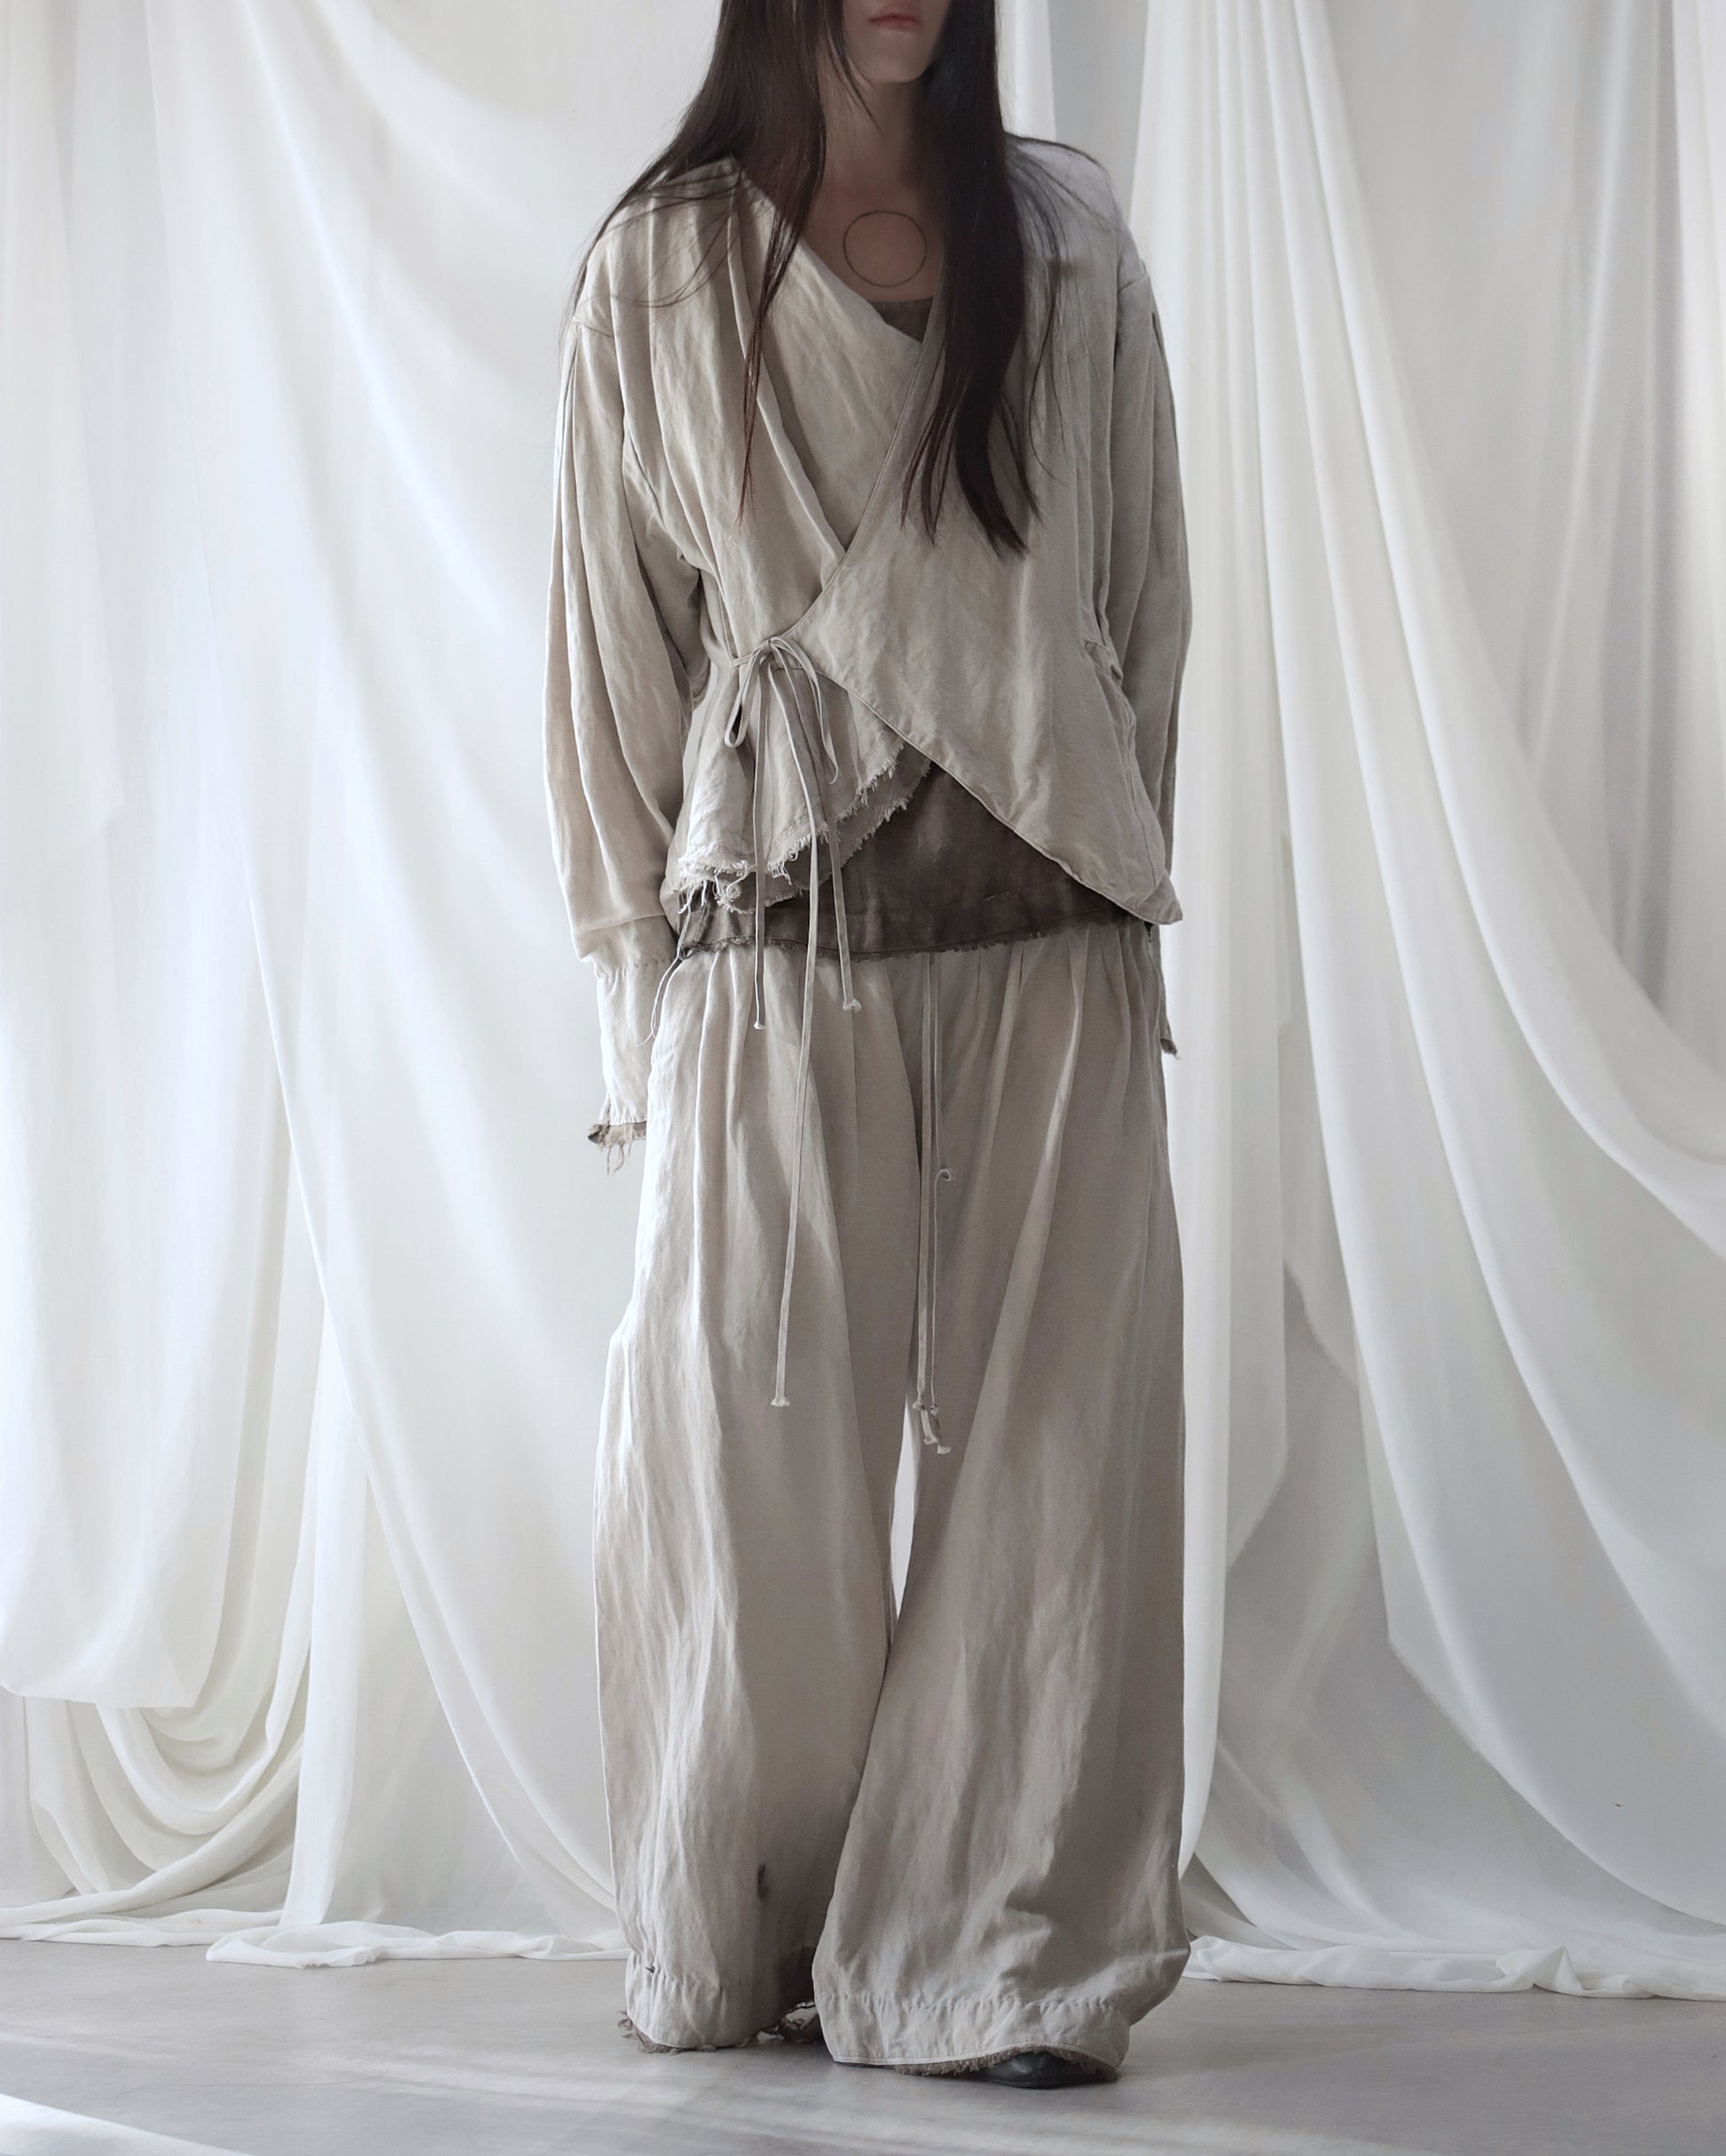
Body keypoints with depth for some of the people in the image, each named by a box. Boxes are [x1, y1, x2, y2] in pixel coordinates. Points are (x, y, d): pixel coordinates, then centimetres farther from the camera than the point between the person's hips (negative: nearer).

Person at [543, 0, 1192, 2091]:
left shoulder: (1068, 235, 9)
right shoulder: (658, 270, 4)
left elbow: (1147, 590, 13)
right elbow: (614, 635, 7)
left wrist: (1109, 863, 9)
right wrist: (642, 953, 5)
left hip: (1048, 959, 2)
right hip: (775, 958, -1)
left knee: (1054, 1452, 1)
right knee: (754, 1463, 3)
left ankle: (1002, 1960, 13)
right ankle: (734, 1946, 21)